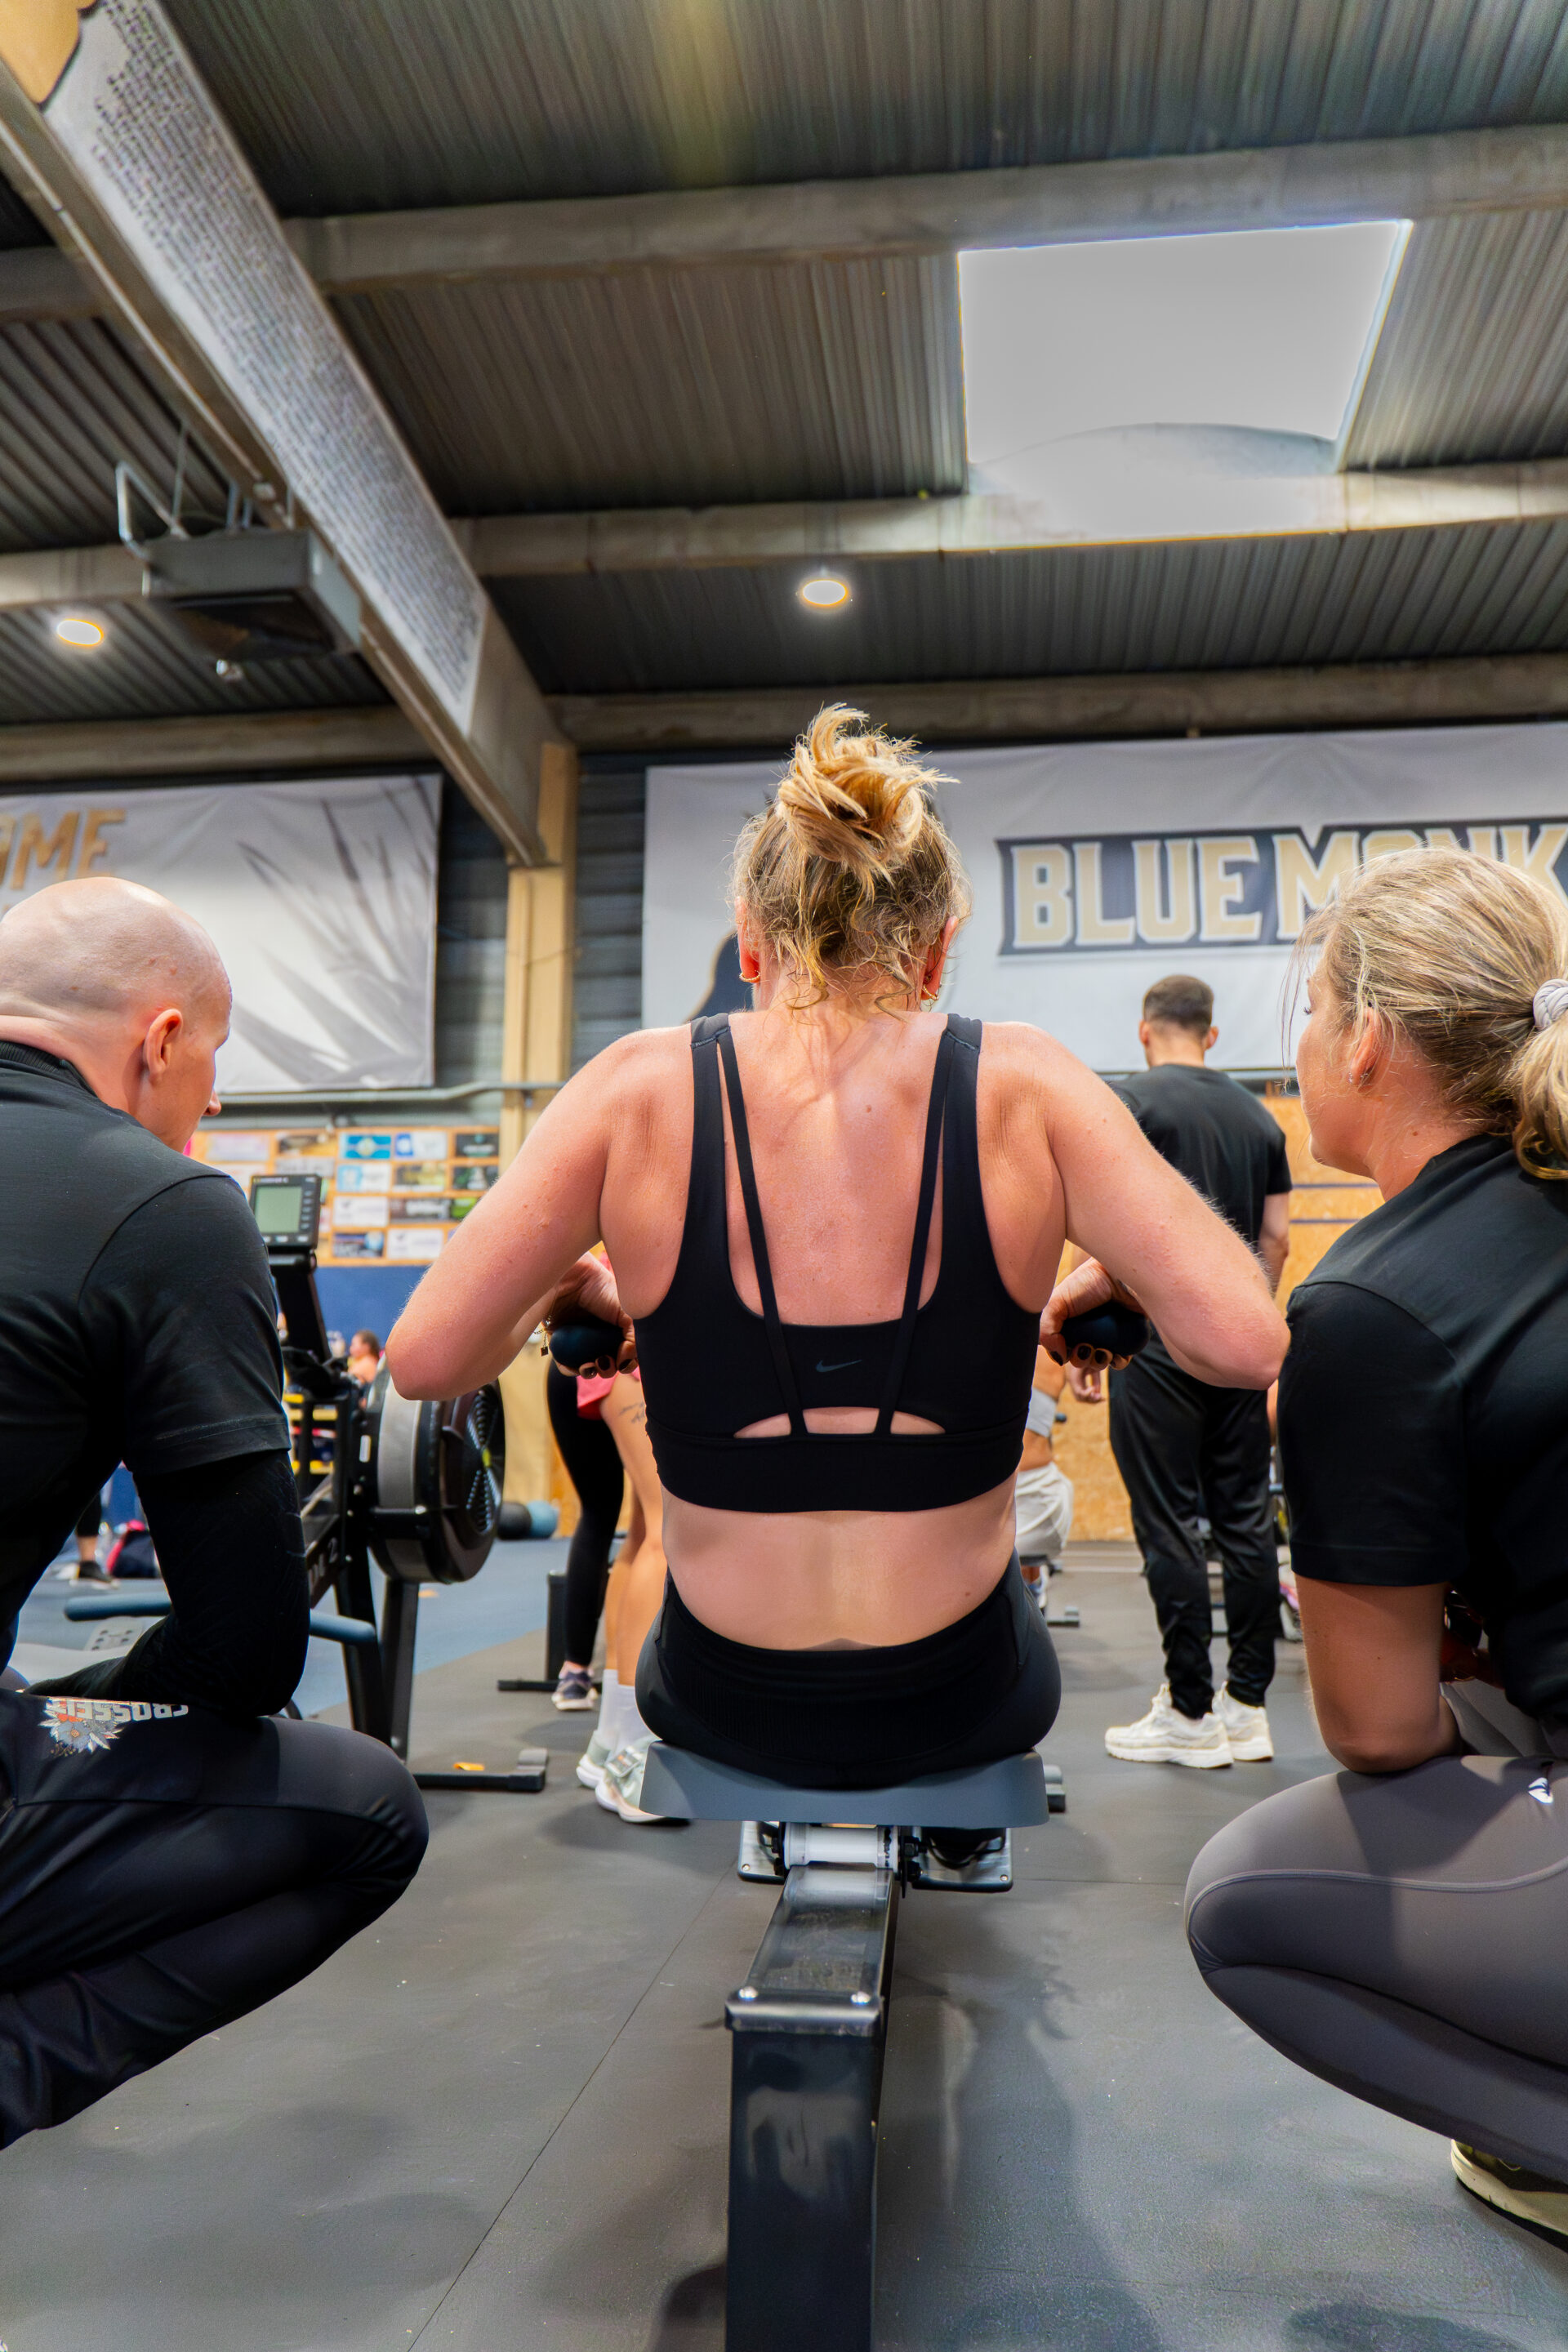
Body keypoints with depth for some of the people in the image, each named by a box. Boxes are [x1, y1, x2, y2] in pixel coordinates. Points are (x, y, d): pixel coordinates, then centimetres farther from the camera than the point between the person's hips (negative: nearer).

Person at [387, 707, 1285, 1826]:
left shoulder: (639, 1089, -12)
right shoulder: (1021, 1086, -12)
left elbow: (425, 1356, -12)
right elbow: (1245, 1344, -18)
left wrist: (578, 1295, 7)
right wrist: (1105, 1296, 3)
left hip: (721, 1705, 1)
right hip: (961, 1707, 0)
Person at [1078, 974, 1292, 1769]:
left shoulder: (1130, 1104, -5)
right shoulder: (1257, 1115, 13)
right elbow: (1276, 1238, 14)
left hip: (1159, 1337, -6)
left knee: (1170, 1524, 0)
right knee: (1246, 1517, 10)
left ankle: (1191, 1712, 6)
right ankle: (1248, 1704, 17)